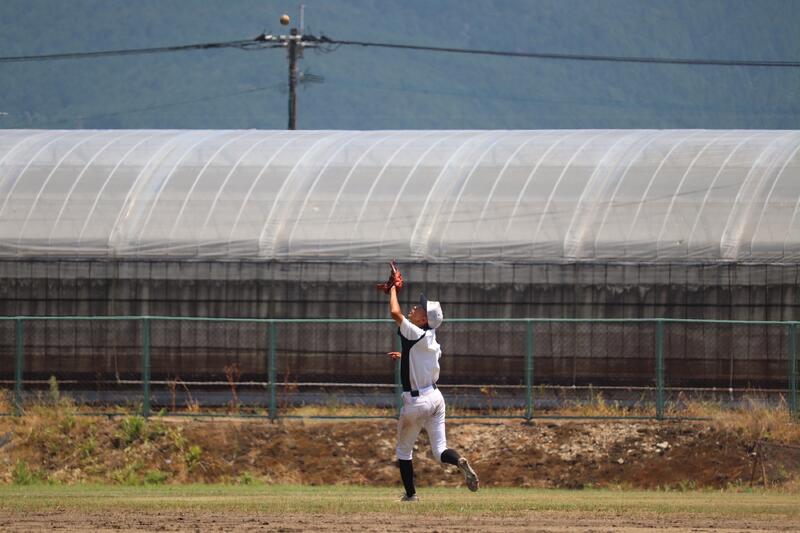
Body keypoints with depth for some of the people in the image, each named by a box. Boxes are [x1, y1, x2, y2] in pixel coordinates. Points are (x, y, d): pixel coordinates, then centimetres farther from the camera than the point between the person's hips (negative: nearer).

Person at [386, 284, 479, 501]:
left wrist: (393, 290, -8)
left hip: (416, 402, -7)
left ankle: (410, 494, 16)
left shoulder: (416, 335, -17)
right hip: (435, 397, 7)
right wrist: (405, 356, 32)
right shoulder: (432, 341, 7)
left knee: (403, 450, 13)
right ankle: (460, 461, -25)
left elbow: (395, 312, -24)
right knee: (440, 451, 5)